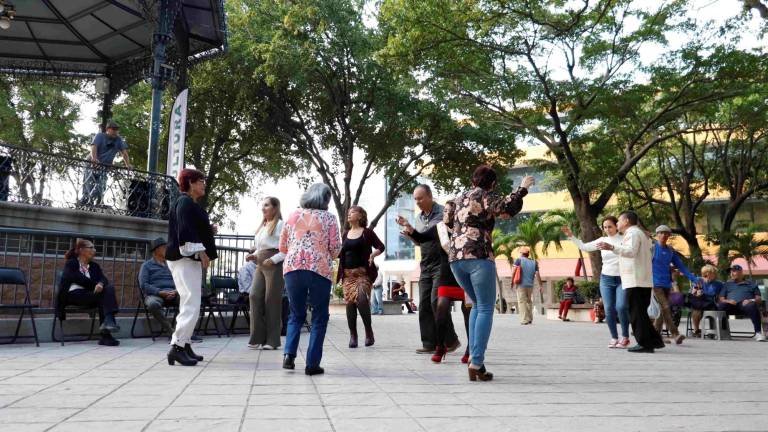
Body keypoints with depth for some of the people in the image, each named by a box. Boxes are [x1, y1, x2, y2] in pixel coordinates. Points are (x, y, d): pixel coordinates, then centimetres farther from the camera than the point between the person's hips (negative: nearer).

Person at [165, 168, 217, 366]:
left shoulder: (190, 203, 19)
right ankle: (177, 347, -14)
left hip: (190, 259, 11)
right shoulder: (185, 202, -11)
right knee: (191, 304, -14)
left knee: (190, 304, 13)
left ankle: (185, 345, 19)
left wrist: (208, 229, 12)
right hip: (184, 259, -11)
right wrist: (200, 251, -24)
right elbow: (185, 230, -22)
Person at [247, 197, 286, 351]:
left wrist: (273, 260, -17)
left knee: (272, 300, -3)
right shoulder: (262, 226, 19)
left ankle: (272, 340, 6)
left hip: (274, 265, -7)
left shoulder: (280, 224, -5)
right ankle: (258, 337, 2)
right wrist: (254, 255, 8)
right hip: (260, 264, 7)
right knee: (255, 296, -4)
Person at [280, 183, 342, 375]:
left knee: (296, 314, 18)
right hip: (319, 269, -3)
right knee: (319, 317, 8)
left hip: (292, 268, 3)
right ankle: (312, 363, 4)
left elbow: (282, 246, 15)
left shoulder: (294, 215, 12)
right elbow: (335, 248, 0)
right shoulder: (329, 217, 4)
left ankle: (289, 354, 2)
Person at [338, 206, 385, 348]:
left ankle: (369, 331, 0)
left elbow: (381, 247, 4)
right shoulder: (345, 234, 16)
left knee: (361, 300, -20)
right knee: (350, 302, -2)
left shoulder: (367, 232, 3)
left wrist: (372, 255, -14)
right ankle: (353, 335, 7)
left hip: (363, 272, -4)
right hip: (348, 273, 5)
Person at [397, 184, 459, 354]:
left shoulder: (442, 213, -8)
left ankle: (450, 340, 0)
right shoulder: (419, 217, 14)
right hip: (426, 267, 7)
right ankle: (430, 343, 6)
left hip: (441, 265, -7)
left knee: (436, 302, -13)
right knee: (424, 305, 2)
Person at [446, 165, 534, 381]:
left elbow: (448, 222, 38)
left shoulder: (459, 198, 23)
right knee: (486, 309, -2)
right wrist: (523, 188, -4)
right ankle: (477, 363, -12)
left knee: (478, 305, 19)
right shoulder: (486, 196, 2)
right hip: (478, 257, -7)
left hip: (455, 258, 7)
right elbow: (508, 207, -16)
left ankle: (474, 357, 9)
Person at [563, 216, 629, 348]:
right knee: (609, 310, 0)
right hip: (606, 279, 3)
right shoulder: (602, 240, 7)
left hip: (622, 279, -3)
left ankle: (625, 337, 1)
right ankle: (614, 337, 13)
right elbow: (584, 247, 8)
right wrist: (571, 237, 0)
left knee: (621, 307, -16)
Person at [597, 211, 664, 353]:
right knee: (641, 313, 15)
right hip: (644, 281, 10)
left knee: (637, 313, -7)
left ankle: (644, 343, -5)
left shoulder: (632, 233, -8)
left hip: (635, 281, -10)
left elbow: (631, 251, -25)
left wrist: (612, 247, -37)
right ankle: (655, 340, 16)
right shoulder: (640, 233, 24)